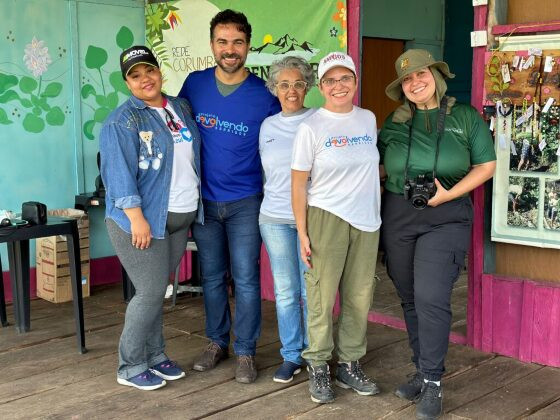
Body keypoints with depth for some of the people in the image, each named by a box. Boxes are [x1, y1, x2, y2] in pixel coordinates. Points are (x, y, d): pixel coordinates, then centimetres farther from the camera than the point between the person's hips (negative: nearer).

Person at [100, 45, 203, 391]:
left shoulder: (182, 108, 11)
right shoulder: (122, 121, -9)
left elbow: (195, 155, 21)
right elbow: (119, 174, -16)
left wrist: (195, 205, 16)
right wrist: (137, 218, -21)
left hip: (181, 218, 6)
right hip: (144, 220, -6)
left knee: (157, 290, 14)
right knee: (151, 292, -5)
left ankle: (155, 356, 26)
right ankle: (131, 368, 10)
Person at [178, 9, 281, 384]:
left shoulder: (264, 95, -9)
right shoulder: (195, 84, -2)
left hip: (245, 202, -2)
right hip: (203, 200, 3)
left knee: (245, 279, 2)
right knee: (212, 276, 13)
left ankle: (245, 351, 17)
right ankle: (217, 342, 29)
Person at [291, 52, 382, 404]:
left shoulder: (368, 119, 8)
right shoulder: (311, 128, -6)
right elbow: (299, 183, -5)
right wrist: (302, 233, -8)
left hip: (367, 221, 5)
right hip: (327, 219, -4)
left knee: (359, 298, 8)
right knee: (322, 296, -1)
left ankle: (350, 365, 23)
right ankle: (318, 368, 15)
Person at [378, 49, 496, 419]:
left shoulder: (465, 116, 1)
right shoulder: (395, 122, 10)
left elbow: (486, 165, 0)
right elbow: (379, 166, 16)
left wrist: (448, 194, -12)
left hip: (445, 217, -4)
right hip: (397, 216, 4)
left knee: (431, 298, -12)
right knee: (410, 298, 10)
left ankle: (432, 382, 0)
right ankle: (422, 370, 24)